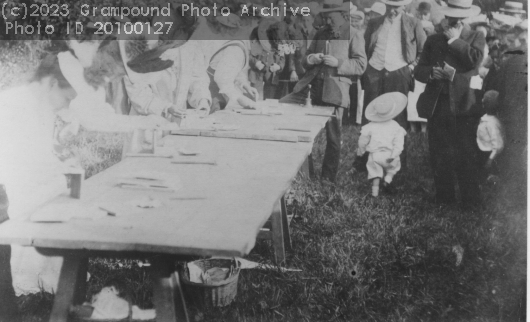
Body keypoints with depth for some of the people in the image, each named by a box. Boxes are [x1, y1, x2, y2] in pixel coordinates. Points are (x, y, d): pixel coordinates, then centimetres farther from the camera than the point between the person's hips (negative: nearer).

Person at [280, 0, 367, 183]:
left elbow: (360, 65, -4)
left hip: (334, 90, -5)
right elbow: (306, 60, 23)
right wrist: (310, 59, -1)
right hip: (312, 86, 5)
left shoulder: (354, 36, 3)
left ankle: (328, 179, 12)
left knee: (333, 136, -1)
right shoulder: (321, 34, 18)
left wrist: (338, 63, -17)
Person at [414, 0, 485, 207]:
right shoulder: (433, 40, 16)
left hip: (463, 105, -3)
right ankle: (444, 197, 18)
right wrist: (432, 73, -11)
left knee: (465, 155, -4)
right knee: (439, 156, 6)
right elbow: (419, 71, 9)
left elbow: (474, 60, -13)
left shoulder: (476, 37, 9)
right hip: (437, 105, 3)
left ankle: (471, 200, 5)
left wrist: (454, 39, -6)